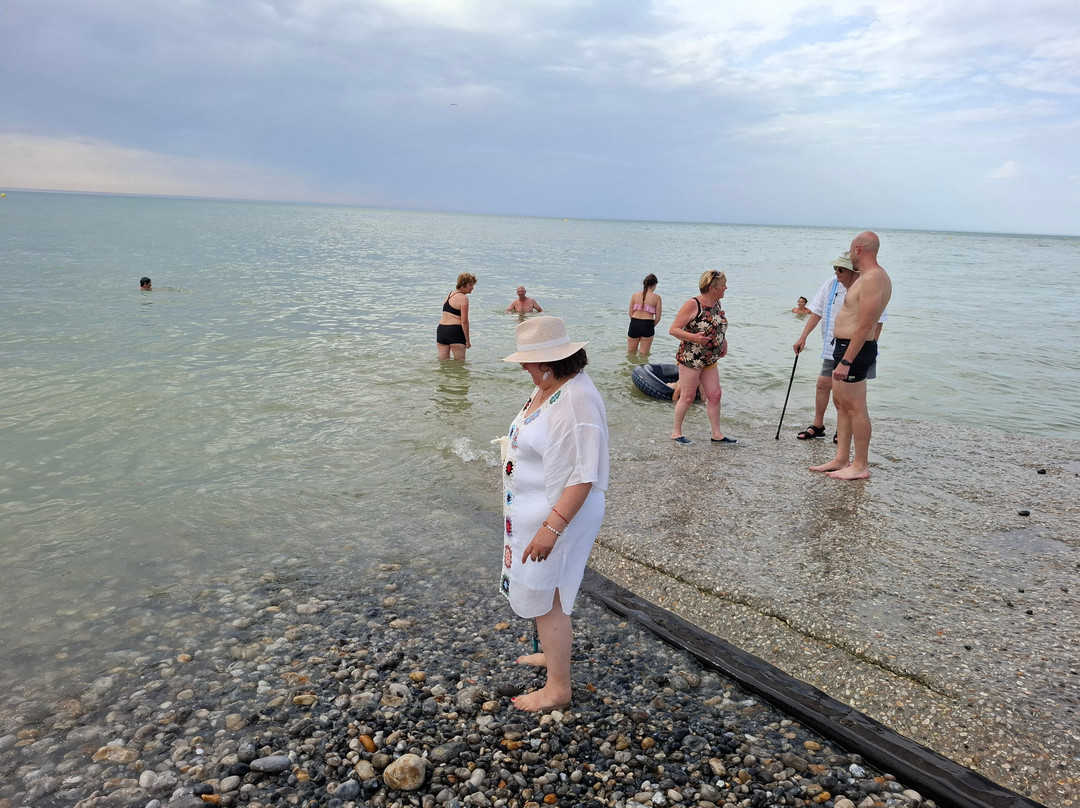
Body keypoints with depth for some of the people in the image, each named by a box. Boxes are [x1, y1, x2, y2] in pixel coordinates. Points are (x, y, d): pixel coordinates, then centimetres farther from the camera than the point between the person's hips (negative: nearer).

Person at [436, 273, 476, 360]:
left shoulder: (449, 294, 16)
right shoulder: (464, 298, -10)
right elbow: (464, 321, -15)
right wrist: (467, 340, -10)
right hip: (455, 331, -8)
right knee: (460, 362, -2)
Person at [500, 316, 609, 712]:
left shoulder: (576, 400, -27)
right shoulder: (546, 387, 5)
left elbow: (583, 476, -29)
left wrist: (552, 527, -30)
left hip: (559, 515, -9)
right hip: (533, 511, 9)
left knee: (545, 599, 4)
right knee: (542, 593, 24)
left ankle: (558, 688, 21)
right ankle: (554, 653, 46)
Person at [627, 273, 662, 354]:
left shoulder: (635, 295, 4)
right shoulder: (656, 297, -3)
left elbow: (631, 314, 4)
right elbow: (657, 318, -2)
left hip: (634, 324, 2)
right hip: (647, 326, -2)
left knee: (631, 353, 18)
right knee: (644, 354, 12)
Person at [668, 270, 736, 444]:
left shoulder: (717, 304, 6)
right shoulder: (692, 305, -17)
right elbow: (673, 329, -17)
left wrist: (723, 341, 8)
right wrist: (693, 337, -31)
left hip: (709, 360, 7)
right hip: (690, 358, -7)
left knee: (714, 395, 6)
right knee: (688, 397, 0)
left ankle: (717, 434, 16)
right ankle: (676, 432, 16)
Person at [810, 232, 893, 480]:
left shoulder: (873, 279, -19)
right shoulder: (869, 276, 15)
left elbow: (864, 326, -25)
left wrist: (845, 361, -27)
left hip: (854, 349, -11)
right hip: (846, 346, 11)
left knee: (855, 408, -3)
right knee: (841, 403, 15)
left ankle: (861, 466, 6)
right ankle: (841, 459, 23)